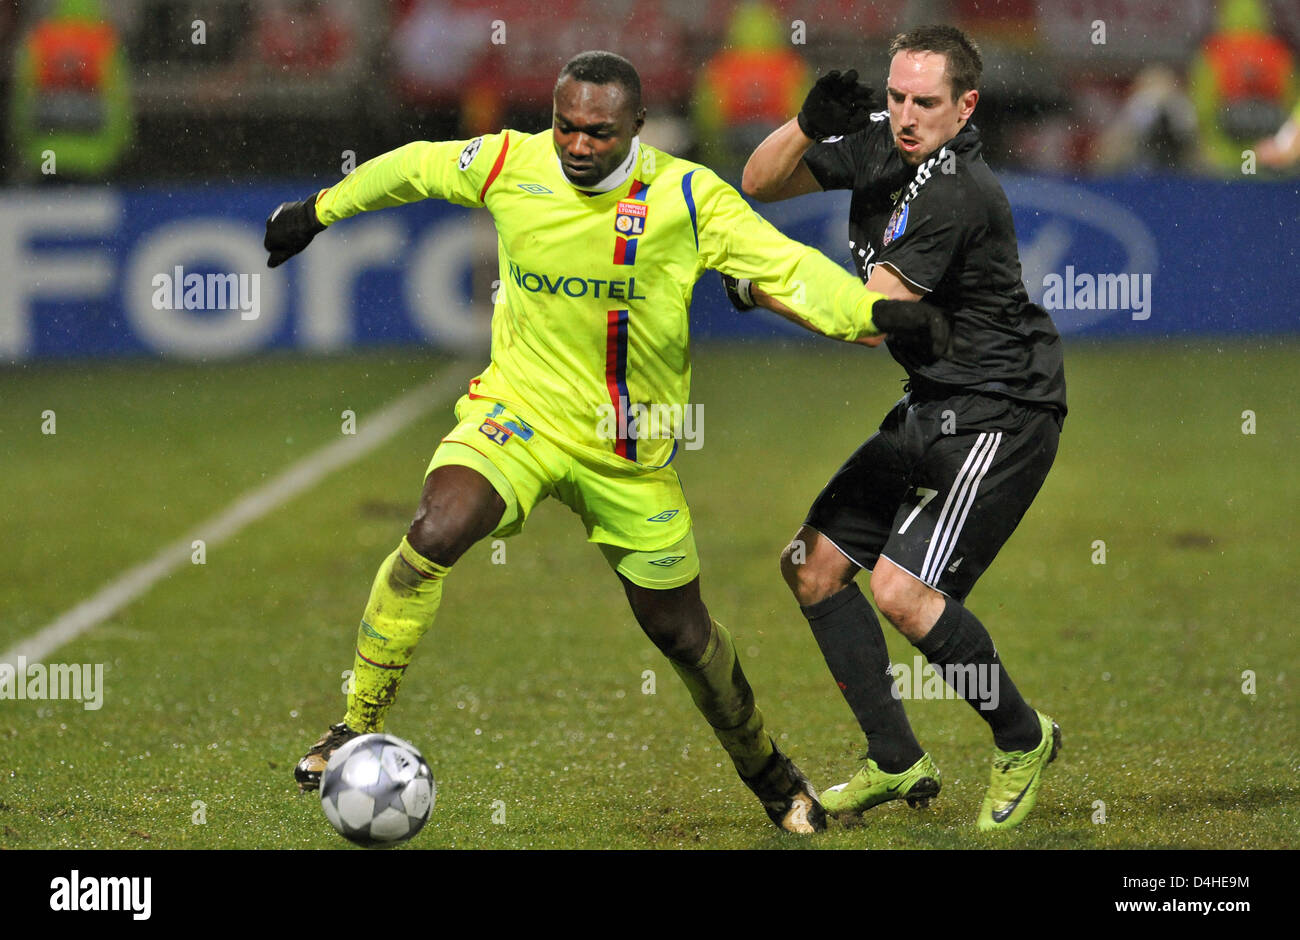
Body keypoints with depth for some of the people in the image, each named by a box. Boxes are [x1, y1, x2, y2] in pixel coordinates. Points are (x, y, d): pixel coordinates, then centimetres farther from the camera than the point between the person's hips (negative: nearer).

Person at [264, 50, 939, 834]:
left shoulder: (688, 196, -12)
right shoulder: (510, 166, -8)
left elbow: (783, 265, -14)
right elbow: (412, 168, 10)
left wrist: (870, 313, -30)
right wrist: (319, 211, 22)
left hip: (630, 448, 0)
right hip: (519, 413, 0)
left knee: (678, 628, 10)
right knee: (433, 537, -28)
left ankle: (768, 773, 36)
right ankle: (359, 727, -15)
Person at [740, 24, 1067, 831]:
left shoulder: (958, 191, -24)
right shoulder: (881, 143, 3)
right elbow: (760, 184, 11)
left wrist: (763, 286, -13)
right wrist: (810, 123, -9)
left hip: (1000, 416, -10)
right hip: (932, 412, 10)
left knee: (902, 589, -20)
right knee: (813, 564, 8)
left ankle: (1023, 741, 2)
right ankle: (896, 764, 15)